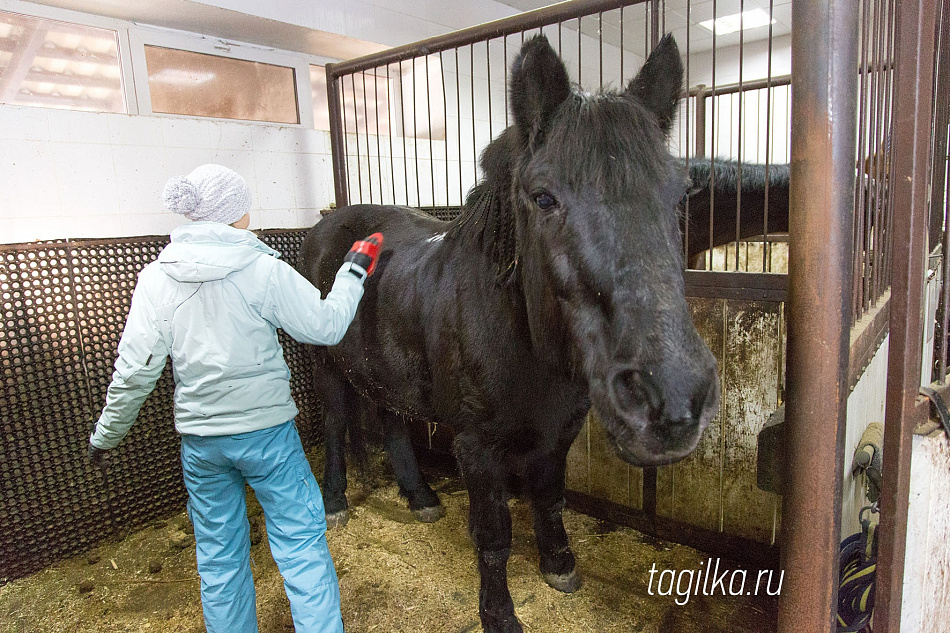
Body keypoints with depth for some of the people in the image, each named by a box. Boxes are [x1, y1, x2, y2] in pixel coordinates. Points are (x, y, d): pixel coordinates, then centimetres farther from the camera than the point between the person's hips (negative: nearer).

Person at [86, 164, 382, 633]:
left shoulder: (156, 279, -4)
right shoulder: (264, 271, -14)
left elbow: (134, 372, -4)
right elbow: (326, 326, -7)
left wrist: (104, 436, 10)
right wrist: (354, 272, 6)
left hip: (199, 438, 4)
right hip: (267, 429, -4)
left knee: (218, 554, 19)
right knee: (301, 540, 9)